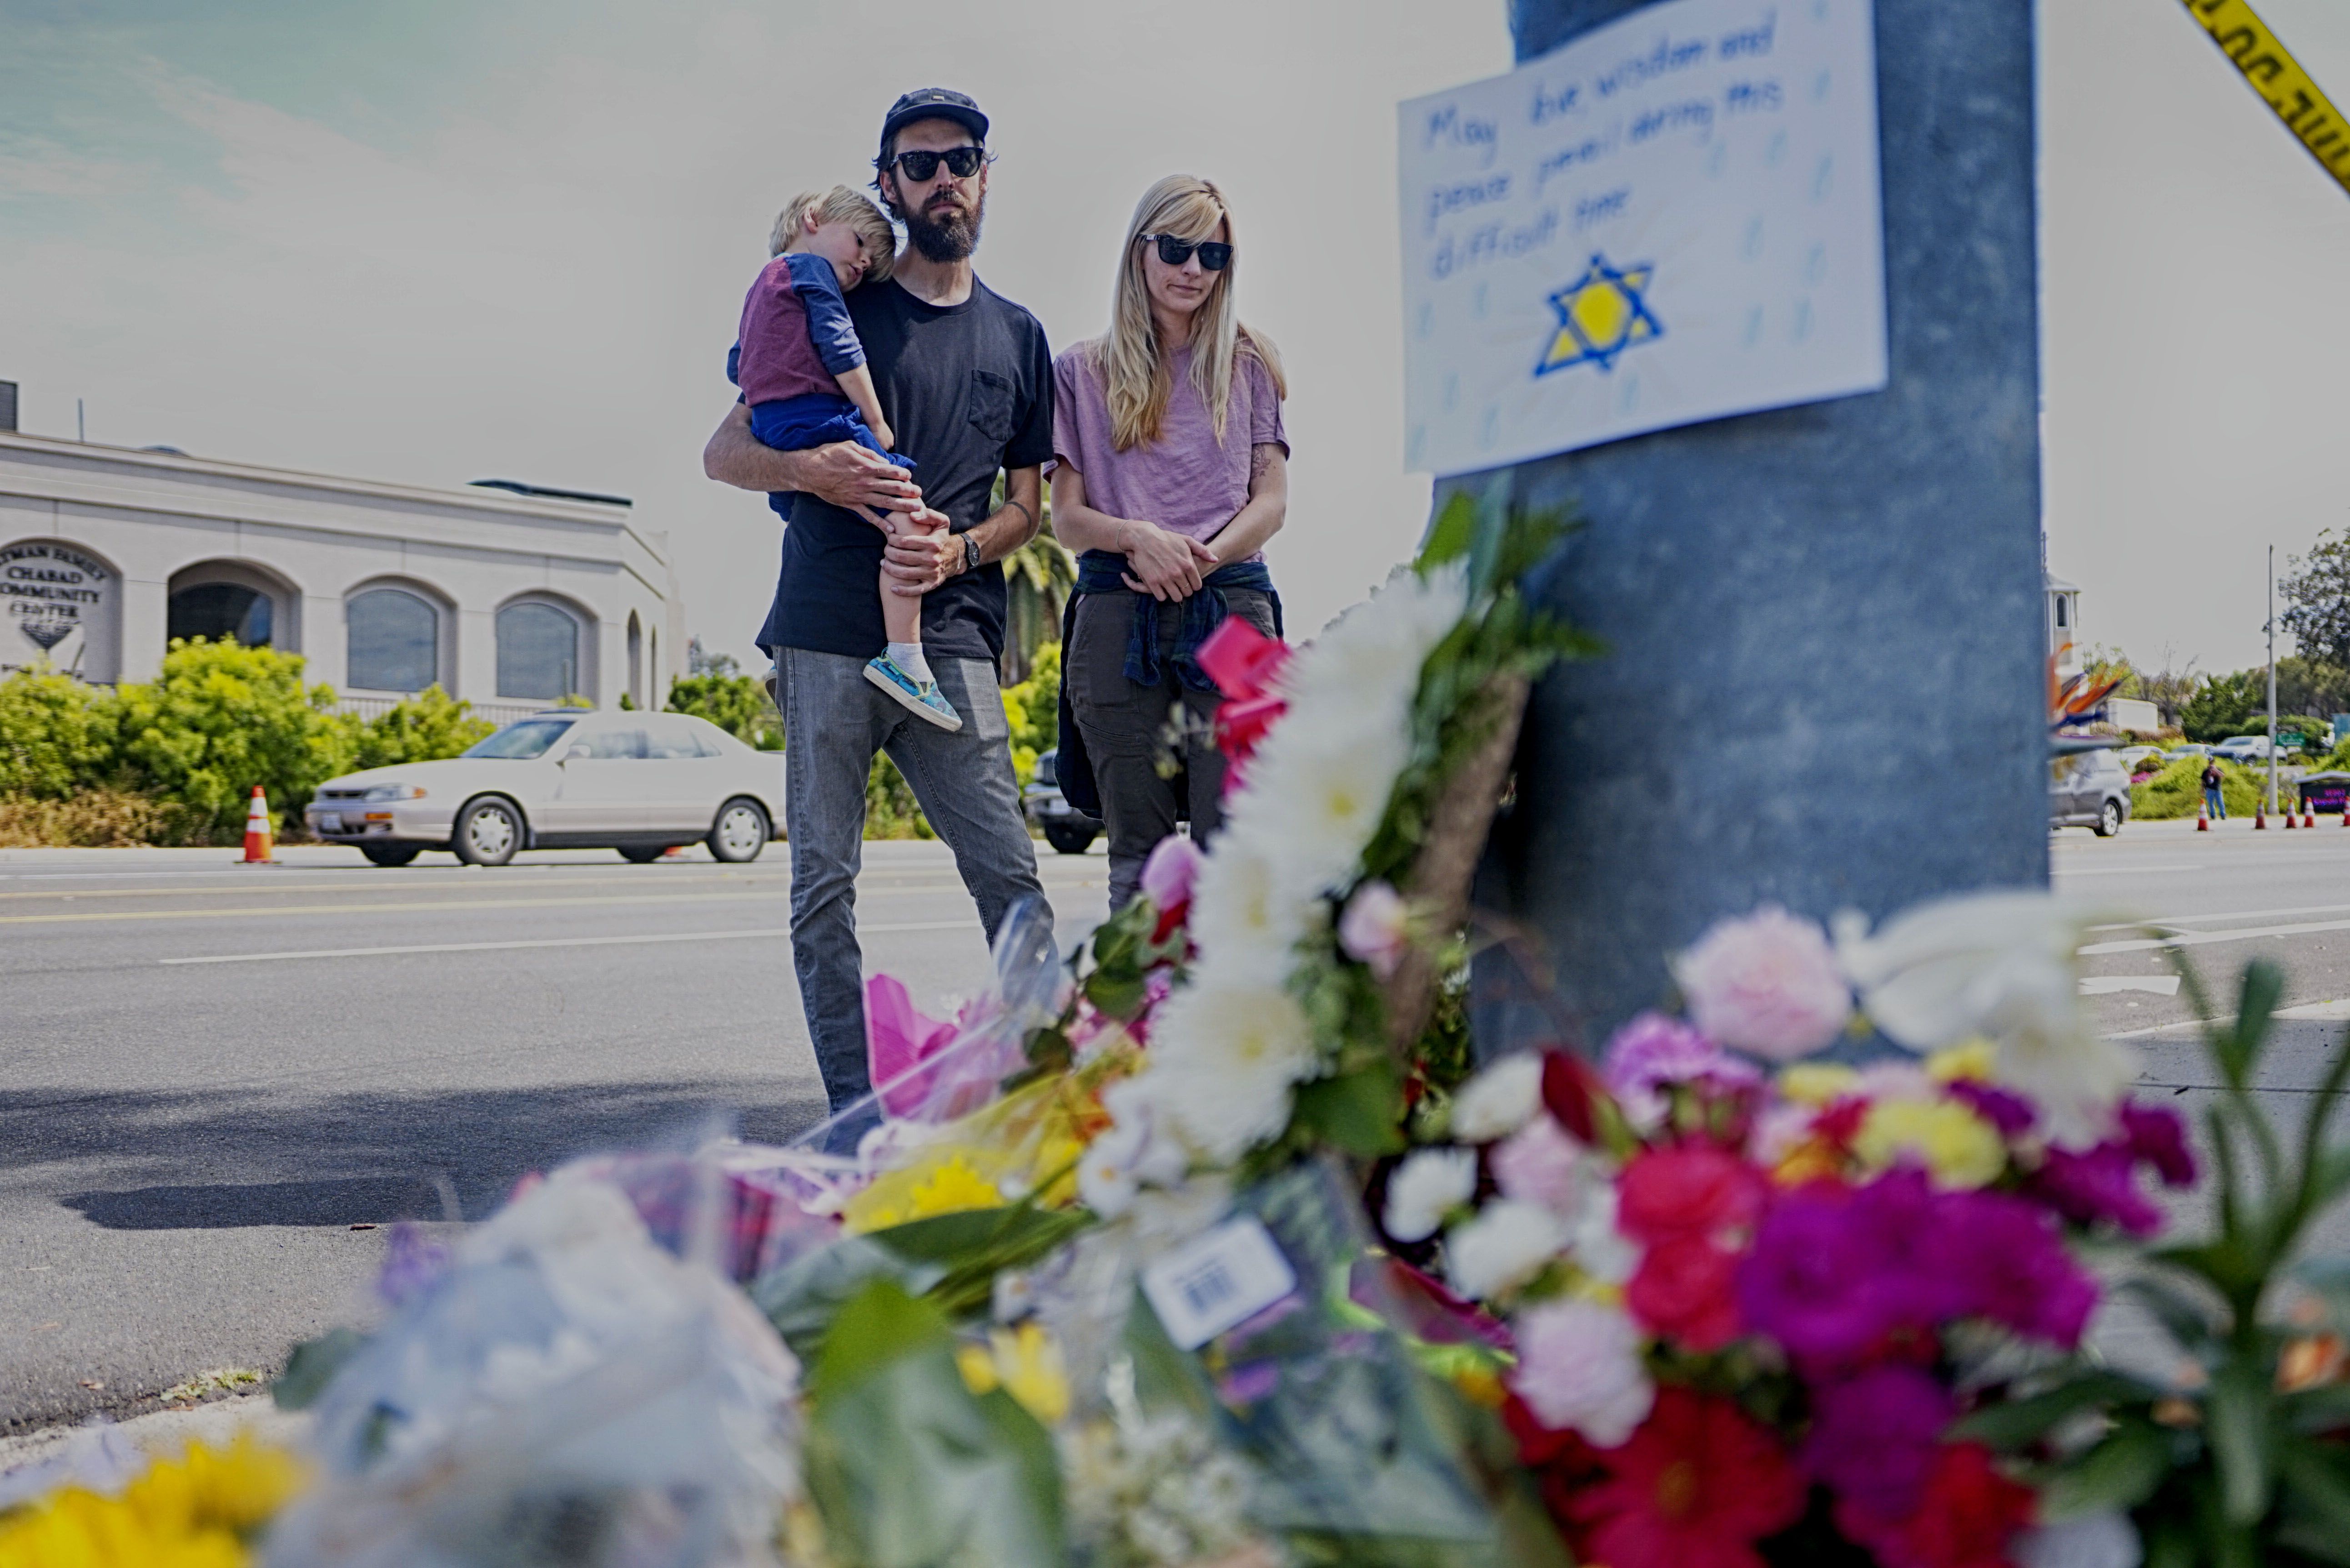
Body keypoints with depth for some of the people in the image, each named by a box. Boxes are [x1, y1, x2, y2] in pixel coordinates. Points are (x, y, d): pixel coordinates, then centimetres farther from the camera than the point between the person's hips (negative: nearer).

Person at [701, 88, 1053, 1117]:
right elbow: (724, 455, 10)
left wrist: (957, 551, -3)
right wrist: (811, 471, -11)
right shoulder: (835, 310, 11)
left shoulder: (1017, 337, 18)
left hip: (951, 640, 1)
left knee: (1010, 873, -7)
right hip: (828, 639, -1)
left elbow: (1027, 504, 19)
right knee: (824, 884, -1)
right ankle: (853, 1113, 6)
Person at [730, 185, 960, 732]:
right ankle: (903, 657, -27)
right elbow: (840, 349, -11)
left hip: (772, 430, 11)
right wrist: (877, 423, -8)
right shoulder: (812, 268, -1)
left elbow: (737, 365, 31)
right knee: (908, 518, -20)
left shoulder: (765, 281, 28)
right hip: (816, 418, -11)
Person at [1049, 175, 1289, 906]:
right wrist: (1137, 538, -13)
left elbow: (1271, 500, 9)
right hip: (1117, 617, 0)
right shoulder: (1083, 372, 14)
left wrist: (1201, 558, -10)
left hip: (1232, 606, 0)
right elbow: (1067, 516, 9)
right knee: (1137, 851, 1)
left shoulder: (1248, 364, 16)